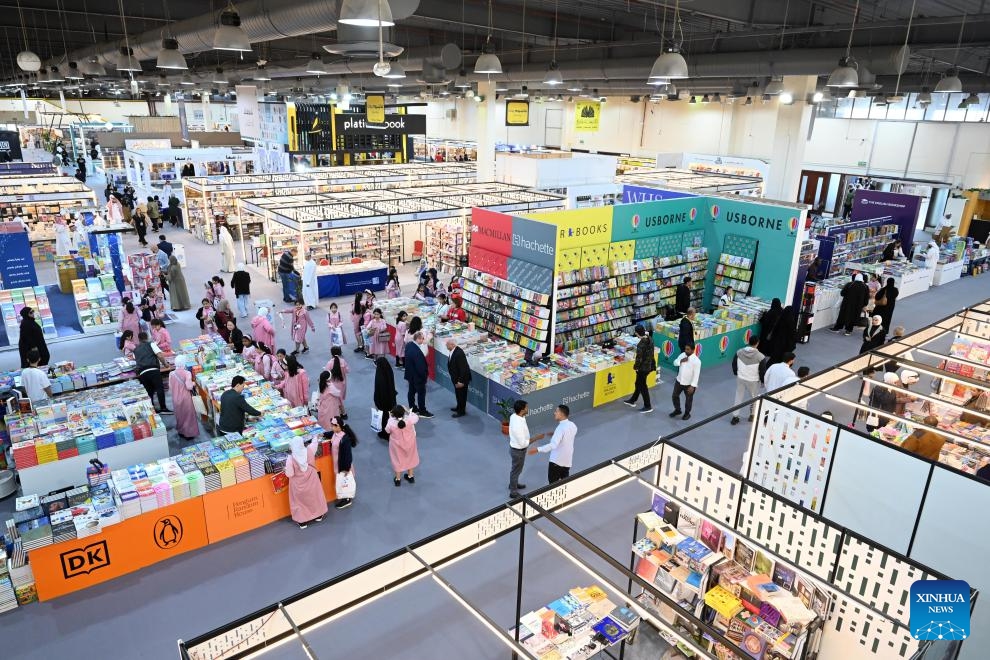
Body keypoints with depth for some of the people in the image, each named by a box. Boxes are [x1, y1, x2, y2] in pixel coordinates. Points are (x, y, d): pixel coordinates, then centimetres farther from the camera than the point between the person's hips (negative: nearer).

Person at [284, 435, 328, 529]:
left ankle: (302, 521, 29)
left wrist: (286, 469, -1)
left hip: (298, 484, -3)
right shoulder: (309, 451, -20)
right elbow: (313, 444, 4)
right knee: (314, 496, 25)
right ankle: (318, 516, 43)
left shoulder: (291, 458, -29)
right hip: (311, 480, 3)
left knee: (300, 501, 18)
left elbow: (289, 474, -21)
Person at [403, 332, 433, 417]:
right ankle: (422, 411, 21)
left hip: (410, 374, 9)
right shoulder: (417, 351, -35)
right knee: (421, 393, 8)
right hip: (417, 376, -9)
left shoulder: (408, 345, -7)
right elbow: (420, 366, -27)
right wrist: (424, 375, -13)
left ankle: (413, 408, 36)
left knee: (412, 391, 21)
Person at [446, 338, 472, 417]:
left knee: (461, 394, 7)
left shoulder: (459, 353, -31)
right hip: (456, 378, 9)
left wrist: (461, 381, -24)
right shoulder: (453, 351, -3)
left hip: (461, 378, -9)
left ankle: (461, 411, 22)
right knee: (458, 393, 24)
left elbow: (463, 368, -28)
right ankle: (459, 407, 43)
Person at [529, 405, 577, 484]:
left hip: (557, 460, -8)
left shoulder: (561, 428, -26)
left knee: (553, 482, 5)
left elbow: (553, 445, -37)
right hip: (567, 459, 8)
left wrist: (538, 449, -41)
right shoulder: (573, 425, -2)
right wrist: (555, 435, 21)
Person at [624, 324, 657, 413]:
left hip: (643, 367, -9)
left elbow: (639, 358, -23)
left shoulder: (641, 344, -29)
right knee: (639, 383, 24)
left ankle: (648, 407, 19)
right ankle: (632, 400, 41)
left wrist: (635, 366, -7)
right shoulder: (650, 339, -3)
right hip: (650, 365, 9)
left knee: (642, 386, 8)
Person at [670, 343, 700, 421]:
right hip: (679, 381, 6)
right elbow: (675, 363, 4)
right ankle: (677, 410, 39)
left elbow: (696, 374, -21)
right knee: (674, 396, 17)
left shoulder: (696, 360, -23)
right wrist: (681, 361, -18)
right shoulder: (682, 354, -5)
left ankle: (687, 413, 35)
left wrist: (693, 386, -23)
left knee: (688, 399, 14)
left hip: (689, 384, -6)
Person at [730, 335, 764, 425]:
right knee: (754, 397, 20)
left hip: (740, 378, 3)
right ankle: (752, 415, 35)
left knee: (738, 397, 15)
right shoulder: (760, 356, -19)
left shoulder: (739, 352, -9)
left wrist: (737, 374, 21)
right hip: (753, 380, -3)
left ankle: (735, 417, 18)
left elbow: (734, 364, 3)